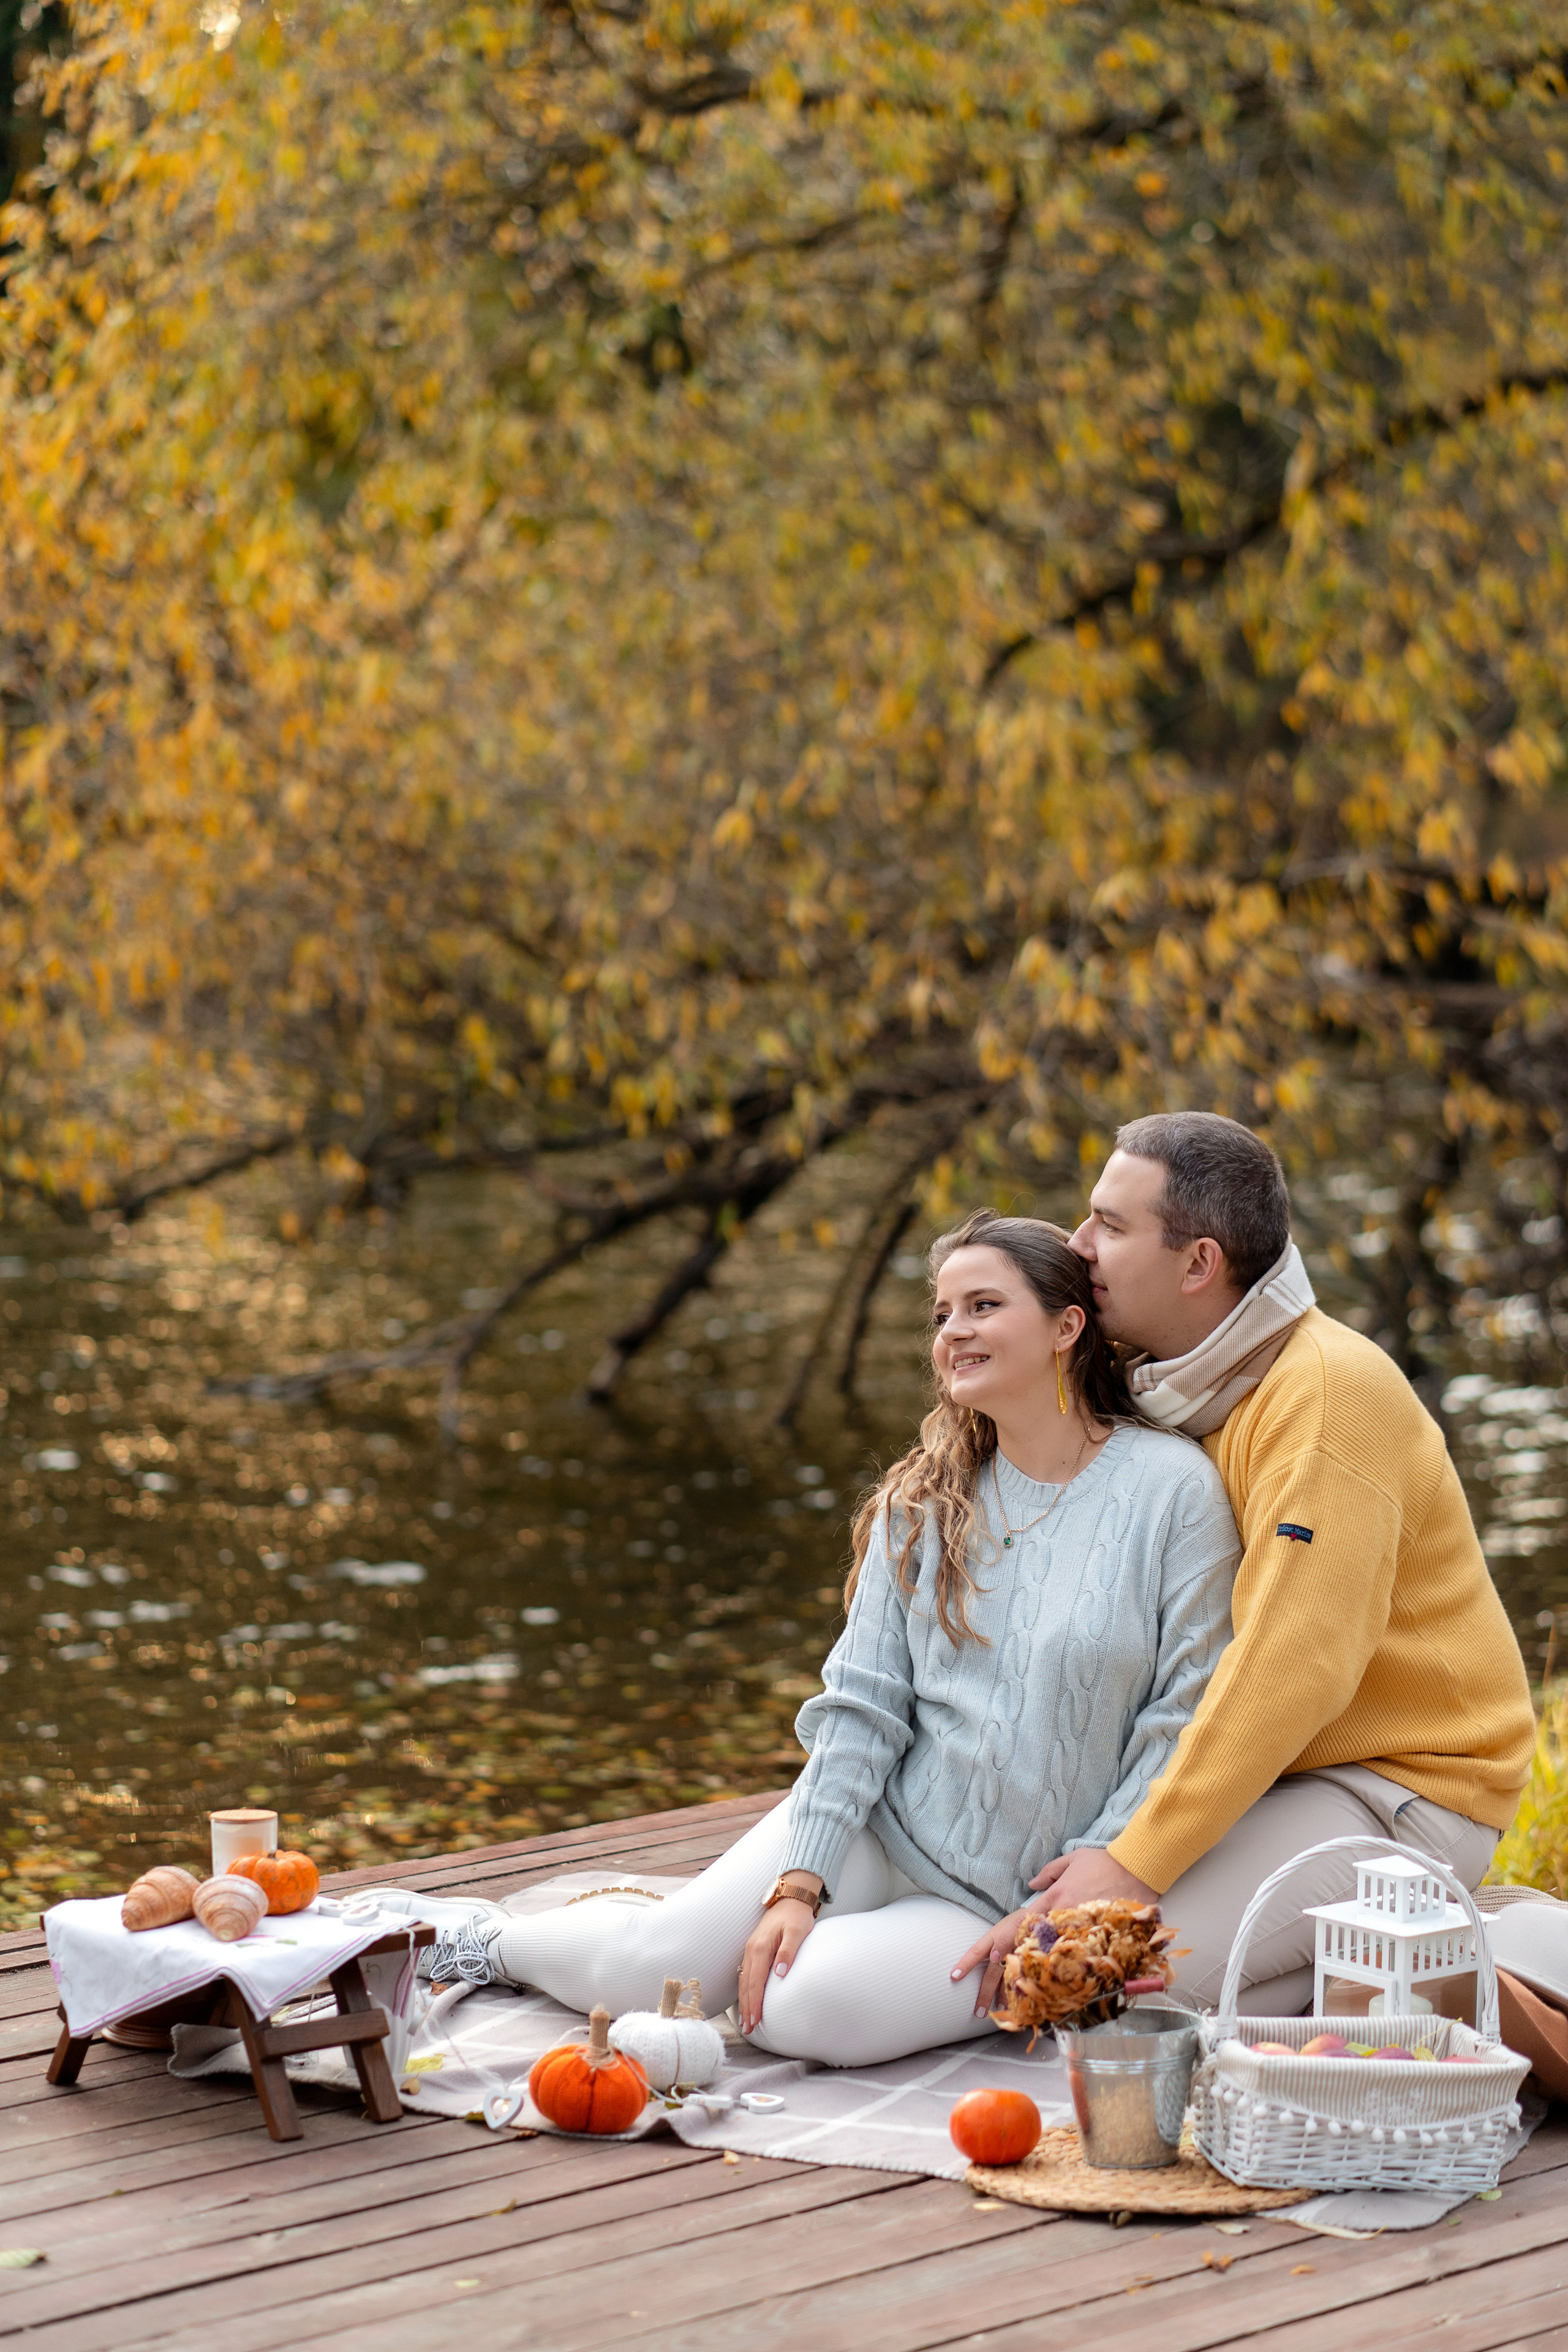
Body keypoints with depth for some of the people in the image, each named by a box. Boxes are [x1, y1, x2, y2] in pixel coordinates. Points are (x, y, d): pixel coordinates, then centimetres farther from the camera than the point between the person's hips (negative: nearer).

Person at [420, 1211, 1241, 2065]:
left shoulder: (1173, 1489, -8)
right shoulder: (923, 1504, 7)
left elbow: (1183, 1730, -9)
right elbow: (861, 1704, 2)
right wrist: (799, 1886, -10)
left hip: (1003, 1910, -3)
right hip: (880, 1828, 3)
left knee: (812, 2008, -30)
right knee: (652, 1969, -16)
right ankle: (497, 1942, 15)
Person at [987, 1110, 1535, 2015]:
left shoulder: (1328, 1390, -21)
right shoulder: (1199, 1383, 10)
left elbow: (1294, 1669, -27)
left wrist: (1138, 1863, -26)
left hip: (1402, 1788, -9)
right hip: (1265, 1767, 9)